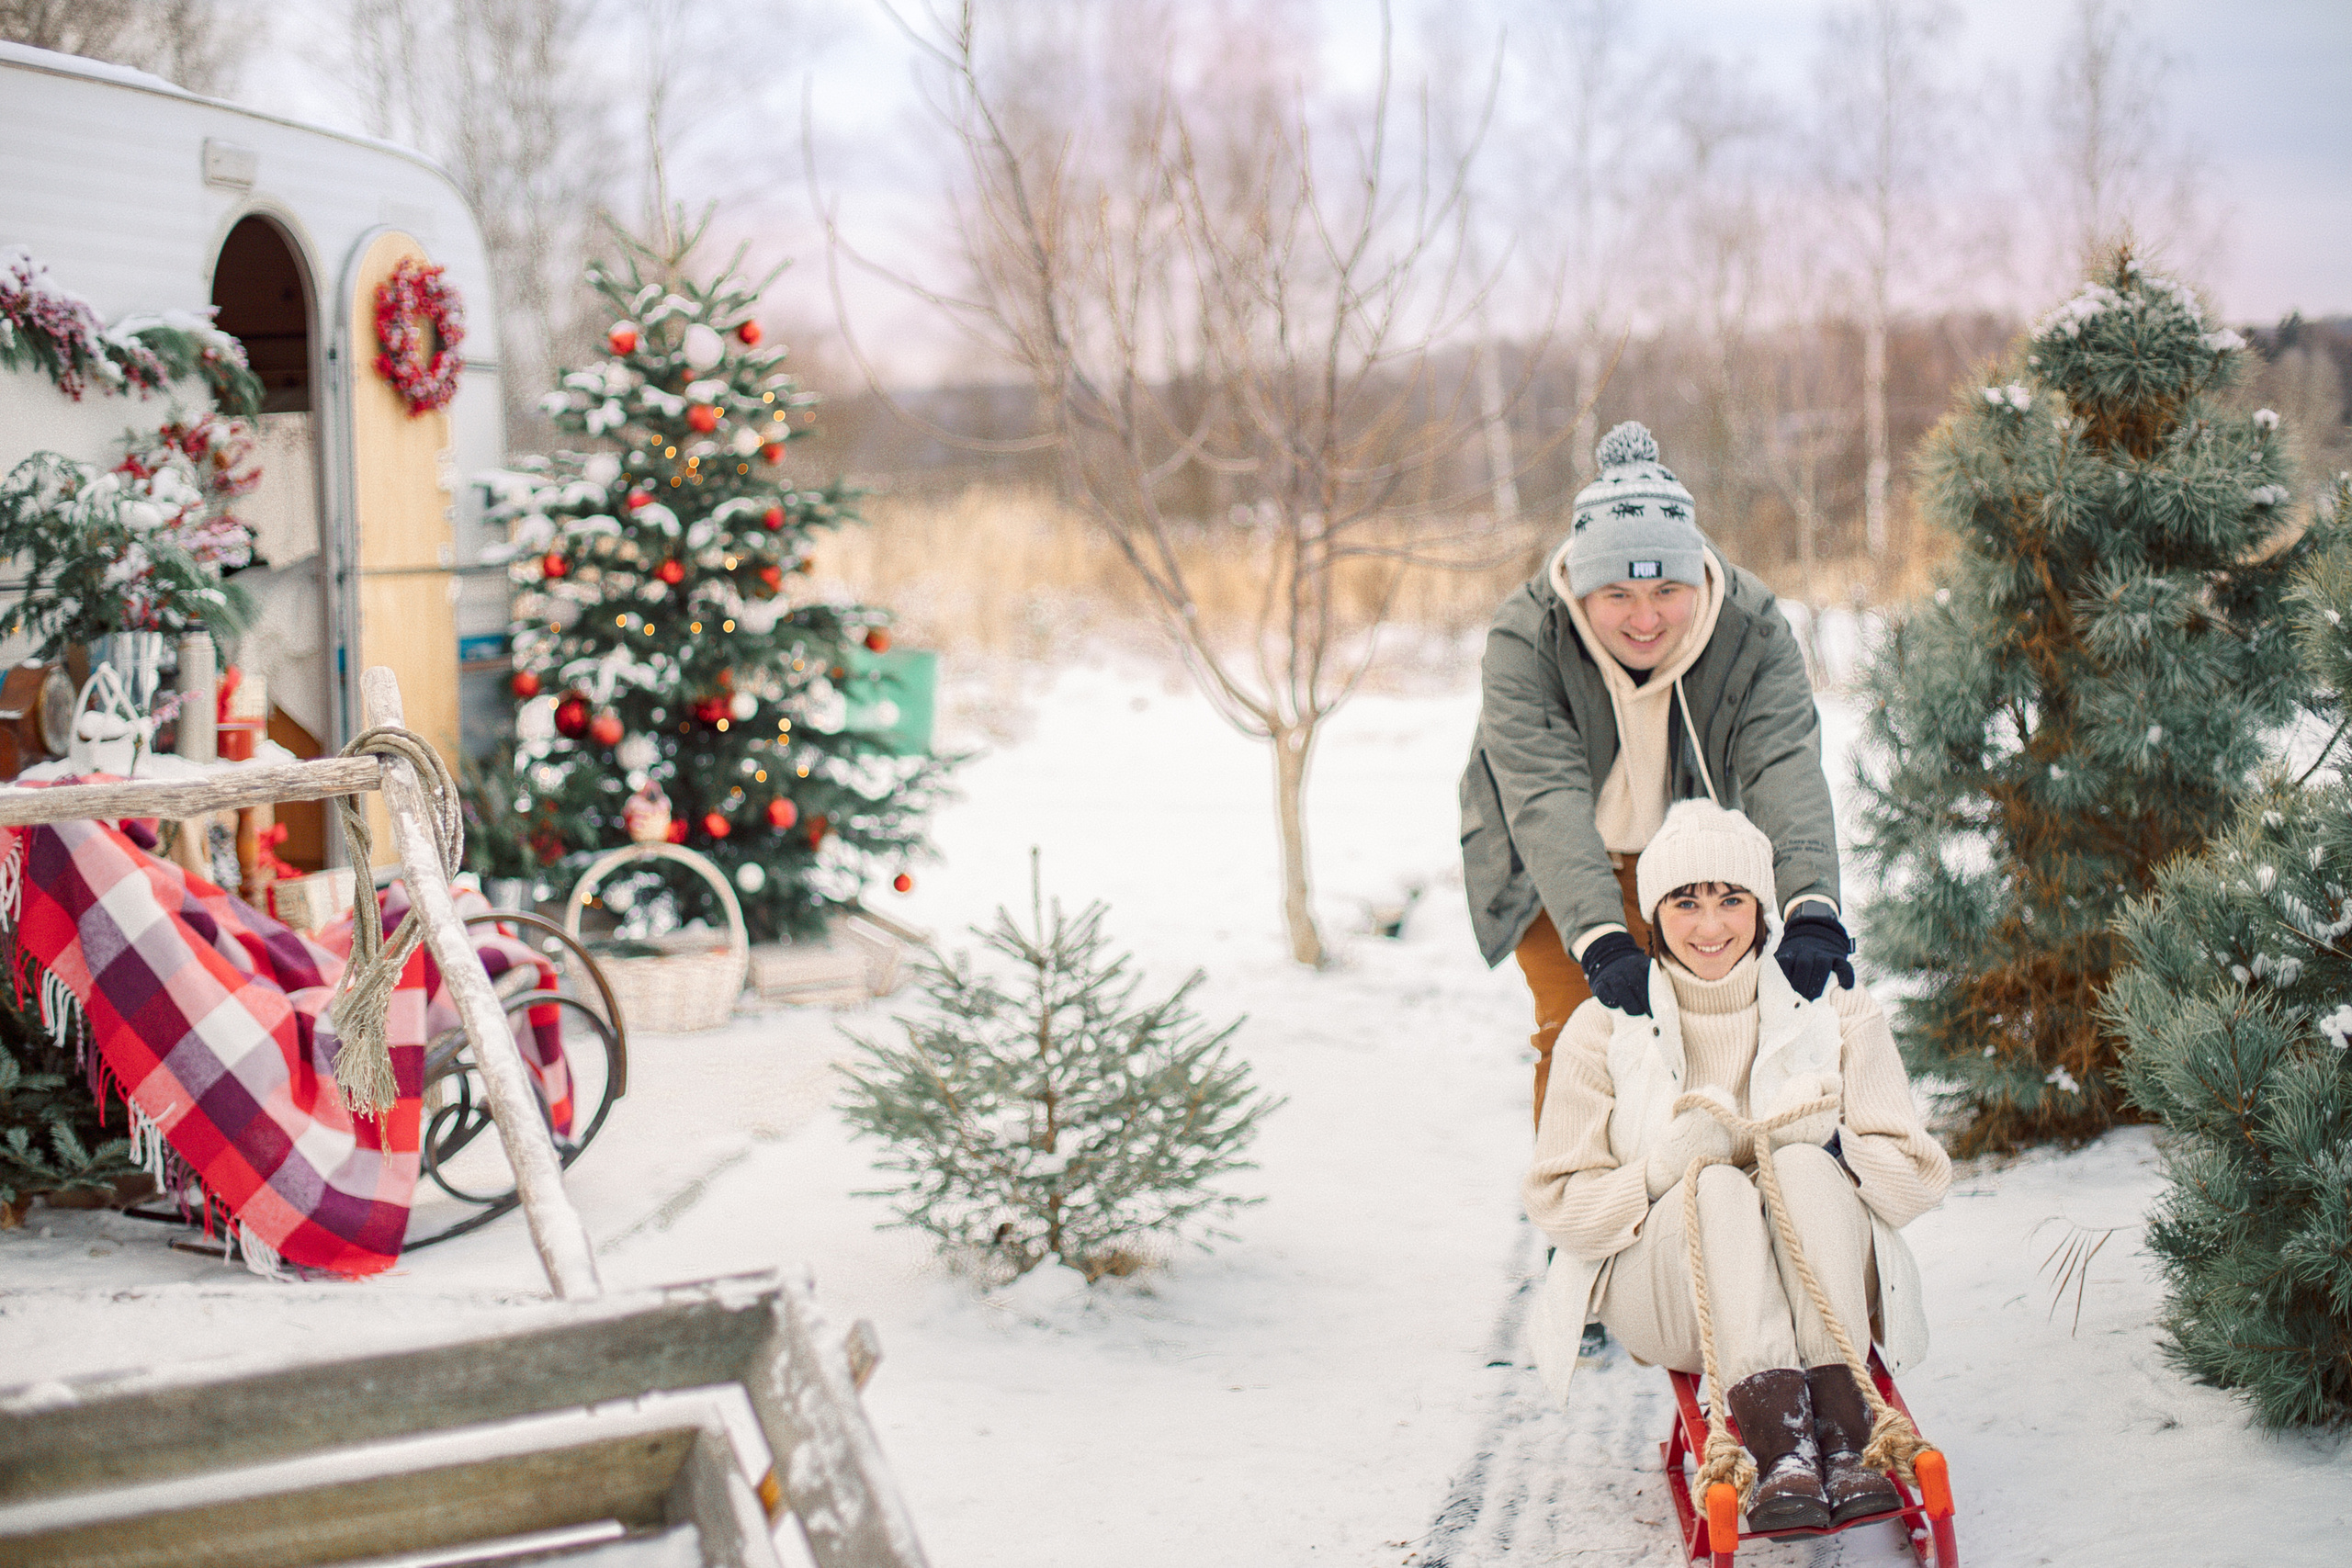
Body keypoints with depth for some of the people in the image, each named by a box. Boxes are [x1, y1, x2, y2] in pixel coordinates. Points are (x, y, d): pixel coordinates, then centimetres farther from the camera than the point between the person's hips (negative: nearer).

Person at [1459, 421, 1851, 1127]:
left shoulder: (1752, 629, -26)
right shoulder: (1524, 639, -31)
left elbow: (1786, 769, -39)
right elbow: (1546, 799, -41)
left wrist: (1811, 909, -56)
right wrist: (1601, 943, -55)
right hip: (1556, 868, -2)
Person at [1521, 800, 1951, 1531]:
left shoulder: (1834, 1009, 4)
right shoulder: (1604, 1028, 2)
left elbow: (1916, 1178, 0)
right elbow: (1559, 1202, 0)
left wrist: (1804, 1143, -19)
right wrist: (1667, 1169, -20)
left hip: (1823, 1291, 1)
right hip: (1660, 1296, -1)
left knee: (1807, 1166, -29)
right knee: (1717, 1184, -31)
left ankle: (1842, 1435, -42)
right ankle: (1779, 1445, -50)